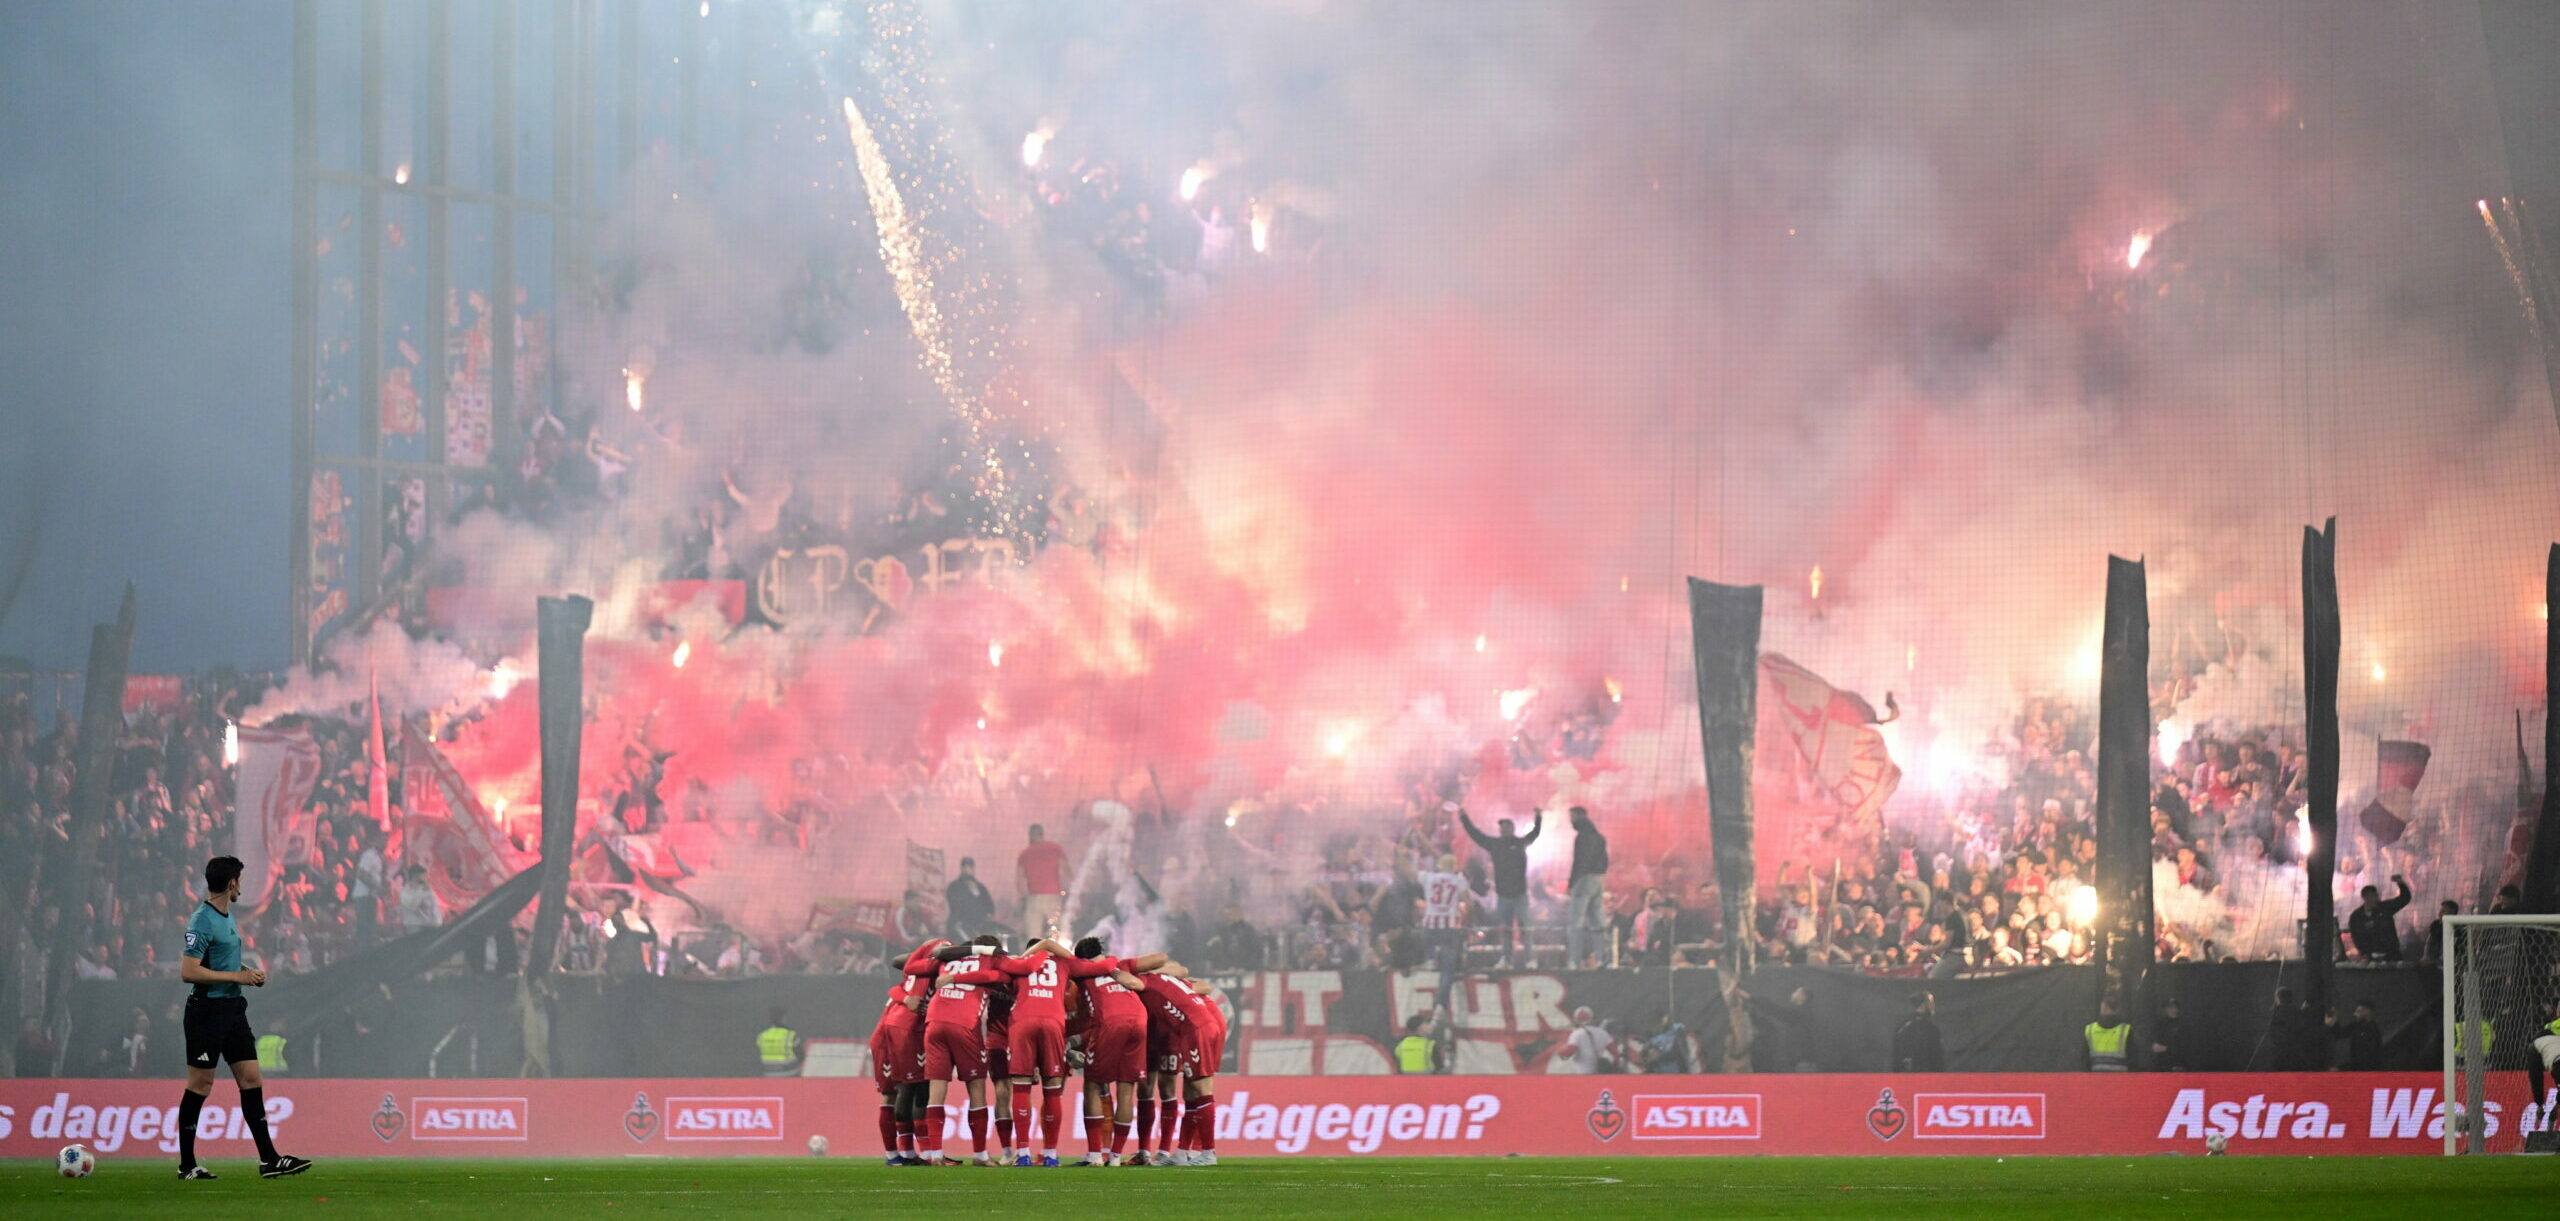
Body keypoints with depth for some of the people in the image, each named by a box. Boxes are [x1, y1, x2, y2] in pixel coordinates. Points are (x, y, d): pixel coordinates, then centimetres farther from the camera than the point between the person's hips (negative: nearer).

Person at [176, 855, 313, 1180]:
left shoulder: (227, 917, 15)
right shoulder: (202, 921, -15)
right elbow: (188, 971, -21)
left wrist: (249, 973, 9)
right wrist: (237, 976, -18)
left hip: (233, 1008, 9)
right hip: (207, 1009, -9)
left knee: (252, 1081, 5)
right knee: (200, 1085, -2)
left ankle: (268, 1159, 5)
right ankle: (186, 1165, 6)